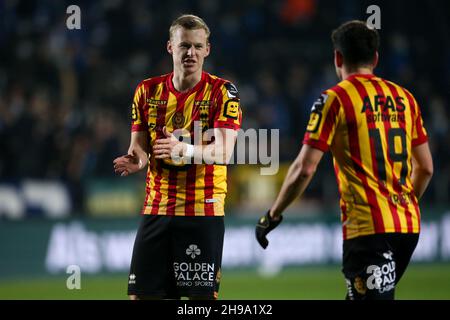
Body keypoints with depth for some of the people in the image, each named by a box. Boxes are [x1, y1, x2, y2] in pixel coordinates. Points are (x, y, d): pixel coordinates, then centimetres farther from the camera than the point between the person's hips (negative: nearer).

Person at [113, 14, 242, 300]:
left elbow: (223, 151, -15)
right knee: (141, 293, 2)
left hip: (203, 211, -4)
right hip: (155, 209, 4)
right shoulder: (148, 91, 9)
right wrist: (136, 159, -14)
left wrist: (186, 150, -34)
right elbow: (139, 145, 11)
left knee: (201, 294, -6)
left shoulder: (222, 91, -4)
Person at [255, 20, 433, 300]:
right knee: (358, 295, 18)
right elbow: (425, 167, 17)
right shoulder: (405, 98, 12)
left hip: (367, 227, -6)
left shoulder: (335, 99, -5)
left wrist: (273, 215, 2)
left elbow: (304, 169, -9)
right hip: (408, 225, 6)